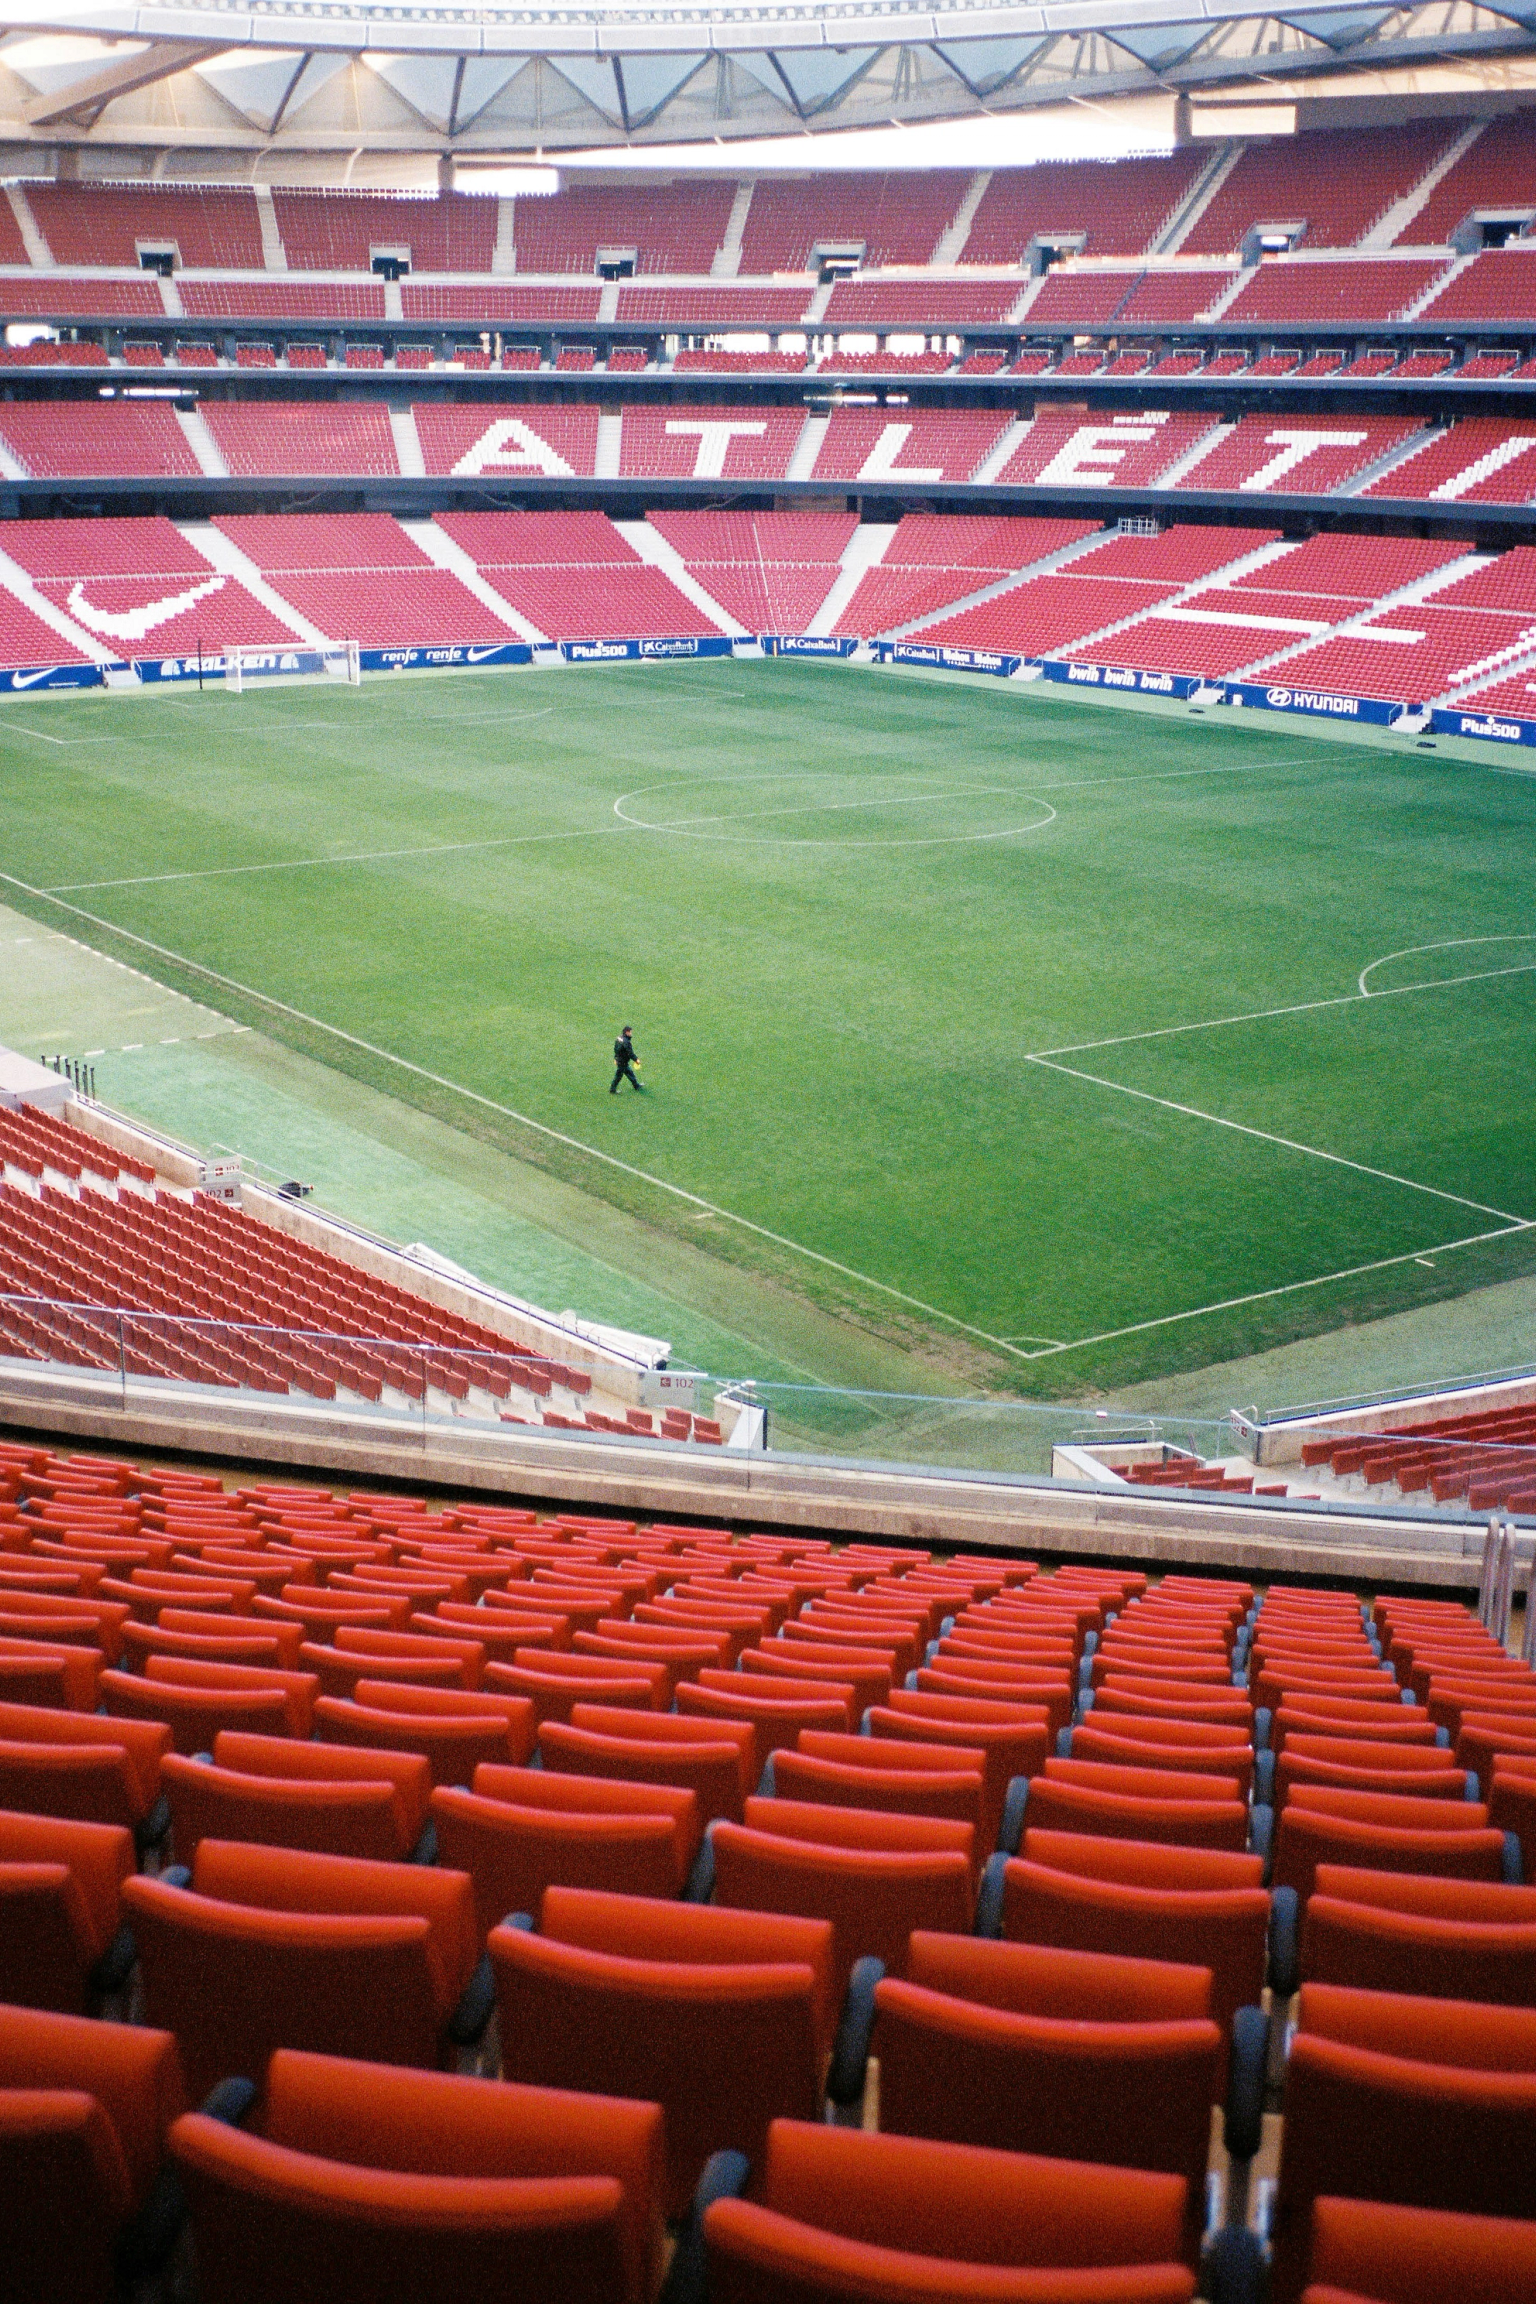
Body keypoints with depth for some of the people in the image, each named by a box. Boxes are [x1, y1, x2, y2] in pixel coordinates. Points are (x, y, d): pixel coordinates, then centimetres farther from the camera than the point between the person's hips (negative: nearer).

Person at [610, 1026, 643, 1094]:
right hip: (623, 1062, -9)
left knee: (630, 1072, 22)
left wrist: (615, 1058, 22)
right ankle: (612, 1090, 19)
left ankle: (636, 1085, 37)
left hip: (618, 1059, 9)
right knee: (618, 1076, 6)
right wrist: (636, 1059, -9)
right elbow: (630, 1053, -24)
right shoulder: (626, 1042, -29)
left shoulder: (619, 1038, 0)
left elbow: (615, 1049, 11)